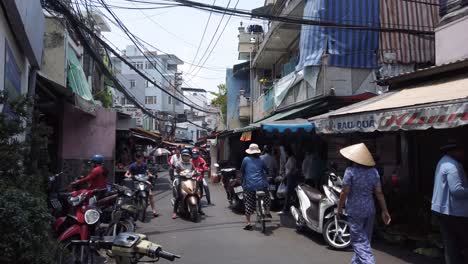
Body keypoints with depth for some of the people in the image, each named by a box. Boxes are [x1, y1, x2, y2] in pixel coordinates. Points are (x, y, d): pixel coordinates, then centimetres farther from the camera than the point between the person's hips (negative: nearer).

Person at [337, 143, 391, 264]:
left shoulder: (350, 171, -15)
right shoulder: (373, 171, 0)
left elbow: (344, 192, -14)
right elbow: (379, 193, 1)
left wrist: (339, 208, -2)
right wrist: (384, 210, 8)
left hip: (355, 211, -6)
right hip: (370, 210, 6)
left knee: (360, 241, 1)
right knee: (364, 239, 19)